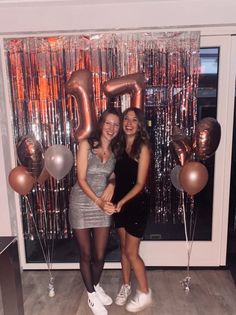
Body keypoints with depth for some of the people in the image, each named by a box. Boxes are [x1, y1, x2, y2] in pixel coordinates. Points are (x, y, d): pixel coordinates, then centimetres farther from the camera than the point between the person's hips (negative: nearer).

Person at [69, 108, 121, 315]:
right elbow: (81, 179, -14)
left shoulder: (115, 150, 2)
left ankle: (97, 286, 41)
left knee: (100, 255, 11)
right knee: (86, 254, 11)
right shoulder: (86, 144, -11)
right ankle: (91, 294, 35)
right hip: (81, 204, -3)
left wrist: (111, 185, -9)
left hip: (103, 205, 3)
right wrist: (98, 201, -23)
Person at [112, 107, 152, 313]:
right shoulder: (120, 145, 5)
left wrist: (122, 201, -24)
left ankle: (145, 294, 25)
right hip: (120, 204, 6)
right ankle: (126, 286, 38)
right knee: (124, 248, 18)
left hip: (136, 205, -6)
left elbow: (140, 183, -16)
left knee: (131, 252, 3)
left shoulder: (143, 147, -13)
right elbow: (117, 174, 9)